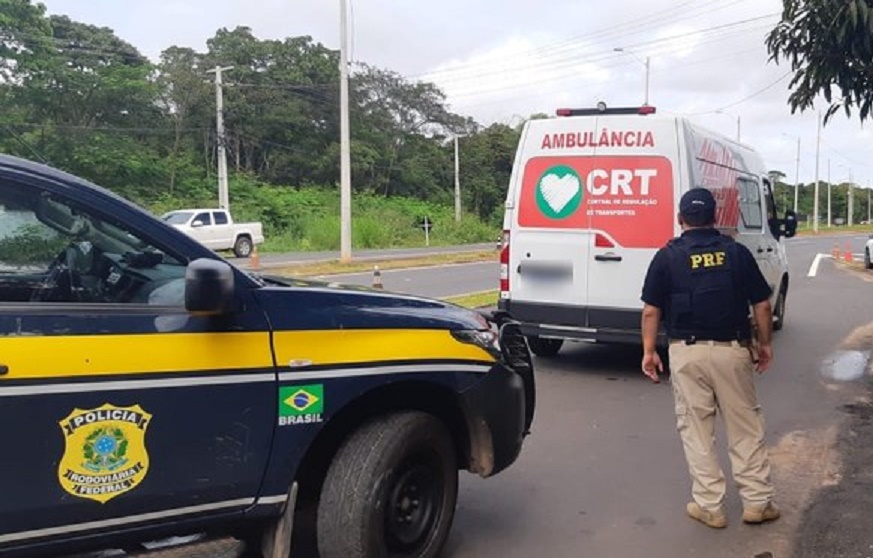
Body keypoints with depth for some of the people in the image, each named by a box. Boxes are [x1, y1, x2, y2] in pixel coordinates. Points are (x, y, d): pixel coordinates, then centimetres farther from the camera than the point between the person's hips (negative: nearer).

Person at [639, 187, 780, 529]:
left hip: (687, 352, -1)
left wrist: (649, 351, 5)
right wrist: (765, 344, 17)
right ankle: (758, 501, 20)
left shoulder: (668, 256, -1)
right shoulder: (737, 252, 3)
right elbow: (762, 305, 5)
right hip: (732, 350, 2)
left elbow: (651, 310, -4)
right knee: (746, 426, 13)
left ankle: (709, 506, 13)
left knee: (695, 429, 8)